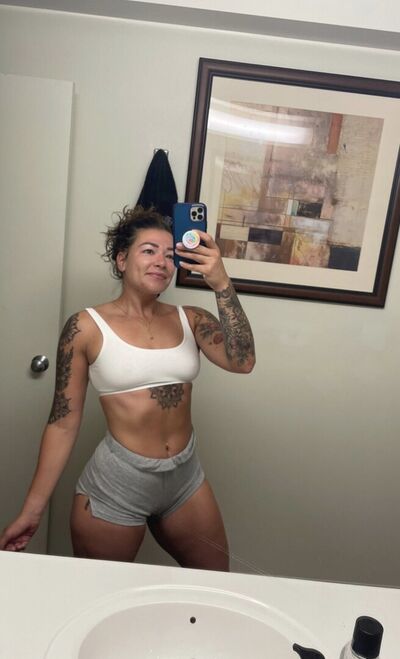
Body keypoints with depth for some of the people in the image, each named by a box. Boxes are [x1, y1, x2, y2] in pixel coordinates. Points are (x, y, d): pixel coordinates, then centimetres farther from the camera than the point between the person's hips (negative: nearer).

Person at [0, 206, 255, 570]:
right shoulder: (87, 327, -10)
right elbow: (63, 422, -7)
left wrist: (221, 284, -23)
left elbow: (242, 361, -17)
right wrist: (32, 509, -5)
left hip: (186, 477, 4)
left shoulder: (190, 319, -1)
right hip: (115, 482, -3)